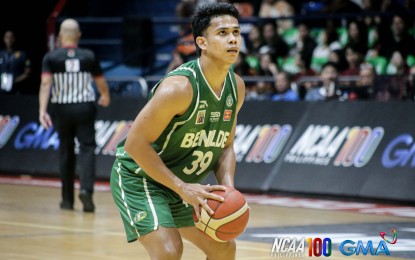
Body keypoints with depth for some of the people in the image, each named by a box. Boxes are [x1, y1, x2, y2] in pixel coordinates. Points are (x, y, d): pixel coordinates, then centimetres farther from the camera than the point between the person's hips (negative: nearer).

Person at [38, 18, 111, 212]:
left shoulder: (51, 57, -4)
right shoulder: (89, 56, -1)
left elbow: (45, 84, -16)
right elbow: (101, 83, 10)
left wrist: (42, 111, -22)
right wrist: (105, 97, 31)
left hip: (62, 109, 1)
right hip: (84, 108, -1)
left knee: (66, 152, 12)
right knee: (87, 149, -1)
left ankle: (67, 199, 17)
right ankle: (86, 189, -24)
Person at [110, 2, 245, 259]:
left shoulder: (236, 87, -4)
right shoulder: (180, 87, -29)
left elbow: (225, 146, 7)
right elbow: (136, 143, -27)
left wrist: (227, 188, -12)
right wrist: (182, 188, -26)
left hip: (181, 182, 9)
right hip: (138, 177, -9)